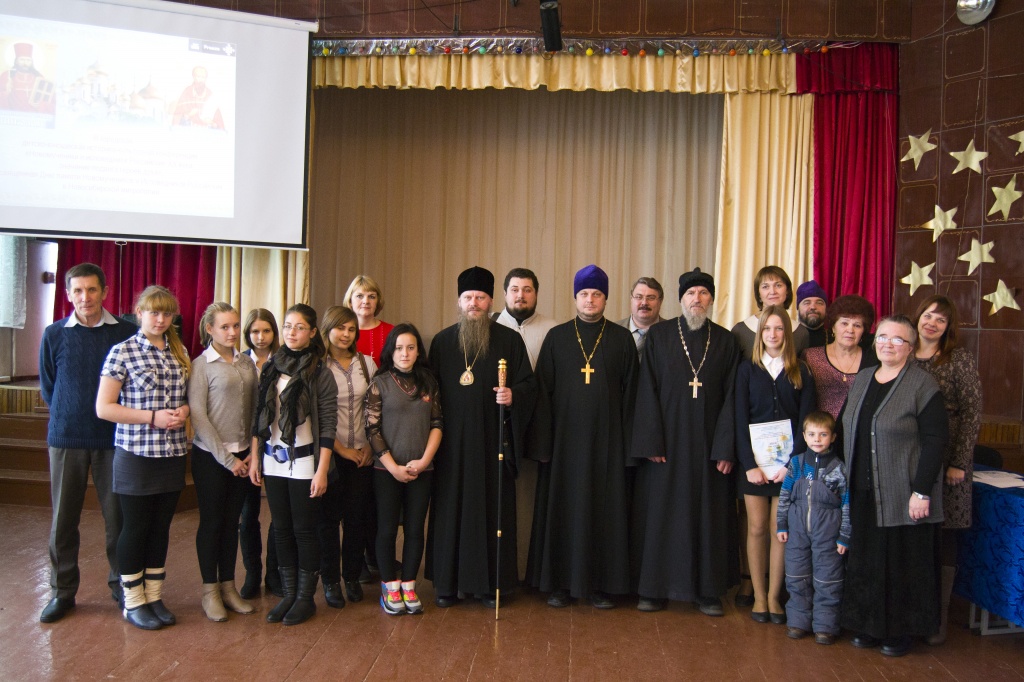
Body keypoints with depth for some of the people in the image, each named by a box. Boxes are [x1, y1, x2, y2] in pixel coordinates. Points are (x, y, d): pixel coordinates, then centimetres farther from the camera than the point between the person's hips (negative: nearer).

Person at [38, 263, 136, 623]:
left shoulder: (126, 332, -3)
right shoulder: (54, 334, 1)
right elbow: (47, 387, 11)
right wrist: (68, 416, 5)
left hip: (113, 437, -1)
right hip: (66, 437, 1)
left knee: (118, 515, 5)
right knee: (63, 518, 8)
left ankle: (121, 584, 21)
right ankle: (62, 591, 22)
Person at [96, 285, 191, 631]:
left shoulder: (180, 353, 8)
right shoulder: (123, 352, -8)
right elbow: (103, 408, -10)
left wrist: (184, 410, -4)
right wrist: (153, 417, -18)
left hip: (173, 454, 5)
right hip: (136, 454, -5)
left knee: (161, 526, 13)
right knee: (135, 527, 6)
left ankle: (155, 596, 27)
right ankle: (133, 602, 21)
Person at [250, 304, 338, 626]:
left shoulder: (320, 374, -7)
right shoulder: (271, 368, 6)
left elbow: (328, 427, -8)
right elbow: (259, 418, 9)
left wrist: (322, 471, -12)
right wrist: (255, 458, 6)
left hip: (304, 464, -4)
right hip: (273, 462, 4)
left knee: (304, 530, 4)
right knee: (282, 529, 11)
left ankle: (306, 597, 17)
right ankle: (289, 594, 24)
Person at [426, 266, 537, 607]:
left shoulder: (509, 340, 3)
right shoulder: (442, 341, 9)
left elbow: (529, 384, 3)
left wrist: (513, 394, -18)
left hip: (492, 441, -1)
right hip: (452, 443, 2)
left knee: (493, 508, 3)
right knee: (451, 508, 5)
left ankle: (491, 581, 14)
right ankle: (448, 582, 15)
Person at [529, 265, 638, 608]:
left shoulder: (622, 339, 5)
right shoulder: (557, 337, 6)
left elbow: (630, 392, 4)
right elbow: (543, 388, 5)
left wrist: (628, 438, -2)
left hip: (606, 439, 0)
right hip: (565, 437, 0)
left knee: (605, 509, 3)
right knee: (562, 508, 4)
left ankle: (601, 583, 14)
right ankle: (560, 582, 14)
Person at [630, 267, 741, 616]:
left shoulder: (726, 341, 6)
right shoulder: (658, 336, 2)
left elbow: (730, 398, 3)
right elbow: (647, 392, -3)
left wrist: (726, 448, -5)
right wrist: (651, 442, -10)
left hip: (708, 445, 1)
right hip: (666, 443, -1)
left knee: (709, 516, 7)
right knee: (660, 514, 4)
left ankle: (708, 590, 19)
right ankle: (654, 588, 15)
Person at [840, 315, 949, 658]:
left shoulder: (922, 385, -9)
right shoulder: (862, 379, 10)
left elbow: (936, 439, -14)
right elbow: (845, 429, 14)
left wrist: (922, 491, -18)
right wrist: (845, 476, 8)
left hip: (903, 496, -5)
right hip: (863, 493, 6)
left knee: (902, 561, 5)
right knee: (866, 559, 11)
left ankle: (901, 630, 20)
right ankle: (868, 625, 25)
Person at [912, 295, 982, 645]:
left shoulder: (960, 358, -2)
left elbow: (972, 412, -5)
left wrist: (960, 462, -10)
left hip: (945, 462, -3)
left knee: (942, 538, 2)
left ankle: (938, 619, 11)